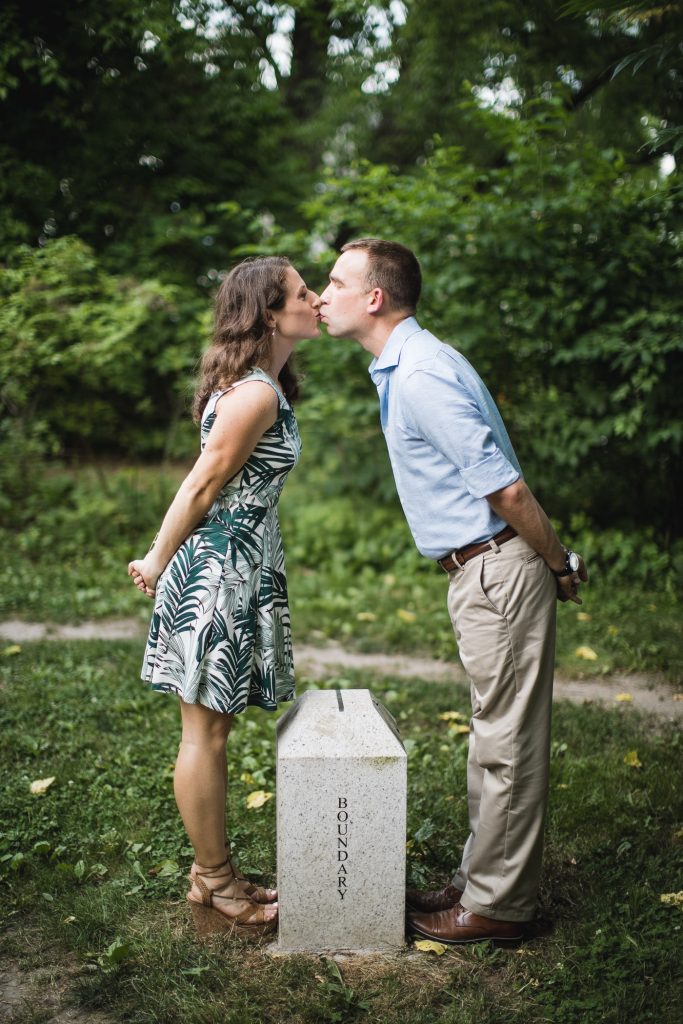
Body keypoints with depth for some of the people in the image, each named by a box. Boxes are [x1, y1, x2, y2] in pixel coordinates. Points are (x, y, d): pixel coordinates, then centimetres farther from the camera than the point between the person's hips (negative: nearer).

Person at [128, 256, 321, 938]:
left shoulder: (263, 386, 13)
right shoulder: (256, 393, -19)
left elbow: (206, 485, 14)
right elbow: (201, 487, -16)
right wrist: (156, 566, -6)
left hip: (241, 572, 10)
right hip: (219, 573, -10)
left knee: (210, 730, 16)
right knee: (205, 733, 2)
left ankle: (214, 872, 28)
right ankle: (214, 892, 15)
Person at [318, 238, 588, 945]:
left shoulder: (420, 376, -20)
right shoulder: (398, 369, 13)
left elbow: (506, 489, -22)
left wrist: (557, 566, -9)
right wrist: (553, 565, 17)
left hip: (498, 570, -10)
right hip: (477, 572, 10)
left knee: (507, 743, 1)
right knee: (495, 740, 17)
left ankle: (497, 905, 14)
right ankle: (482, 881, 30)